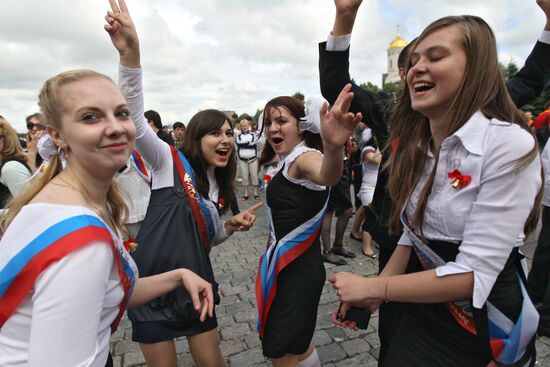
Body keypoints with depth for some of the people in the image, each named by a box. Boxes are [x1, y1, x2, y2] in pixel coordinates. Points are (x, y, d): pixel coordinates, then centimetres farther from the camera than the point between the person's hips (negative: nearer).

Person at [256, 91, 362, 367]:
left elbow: (326, 176, -46)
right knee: (295, 344, 27)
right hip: (294, 265, 10)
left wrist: (333, 147, -64)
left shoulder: (303, 157, -19)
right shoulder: (289, 161, 12)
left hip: (297, 269, -10)